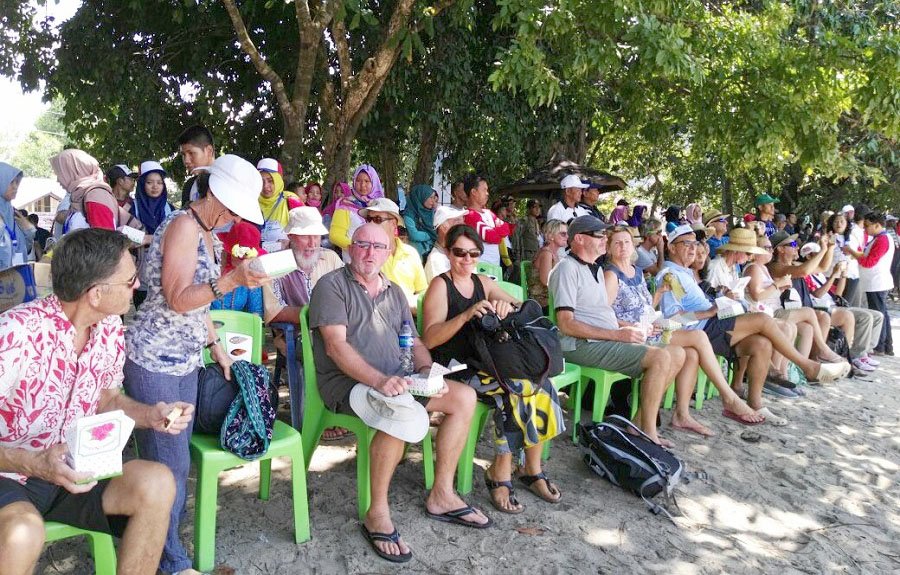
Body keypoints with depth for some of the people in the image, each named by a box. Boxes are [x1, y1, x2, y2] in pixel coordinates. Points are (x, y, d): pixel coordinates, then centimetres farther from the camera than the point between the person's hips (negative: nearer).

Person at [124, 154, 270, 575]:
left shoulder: (204, 231, 13)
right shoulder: (183, 224, -16)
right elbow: (177, 299, -21)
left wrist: (216, 346, 18)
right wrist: (231, 280, -35)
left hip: (185, 359, 9)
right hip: (154, 361, -9)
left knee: (175, 456, 14)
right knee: (168, 462, 0)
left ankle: (169, 529, 28)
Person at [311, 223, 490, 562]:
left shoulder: (394, 292, 18)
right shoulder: (332, 285, -5)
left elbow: (414, 343, 17)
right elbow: (335, 345, -17)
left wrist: (427, 370, -6)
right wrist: (379, 380, -29)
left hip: (393, 381, 8)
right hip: (347, 382, -7)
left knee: (464, 397, -5)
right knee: (406, 413, -35)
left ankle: (441, 495, 3)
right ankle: (377, 514, -18)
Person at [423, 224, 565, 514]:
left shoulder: (483, 283, 16)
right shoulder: (440, 286, -2)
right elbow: (429, 339, -14)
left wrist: (508, 305, -17)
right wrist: (466, 315, -28)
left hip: (485, 364, 6)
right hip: (454, 368, -6)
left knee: (539, 383, -18)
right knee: (517, 388, -27)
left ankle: (533, 470, -5)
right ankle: (500, 473, -12)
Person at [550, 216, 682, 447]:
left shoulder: (596, 268, 23)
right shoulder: (567, 268, -9)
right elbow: (566, 324, -18)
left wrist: (629, 328, 6)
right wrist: (617, 334, -18)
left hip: (608, 339, 10)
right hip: (583, 345, -10)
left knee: (677, 354, 2)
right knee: (661, 357, -22)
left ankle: (641, 423, 4)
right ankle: (648, 434, -12)